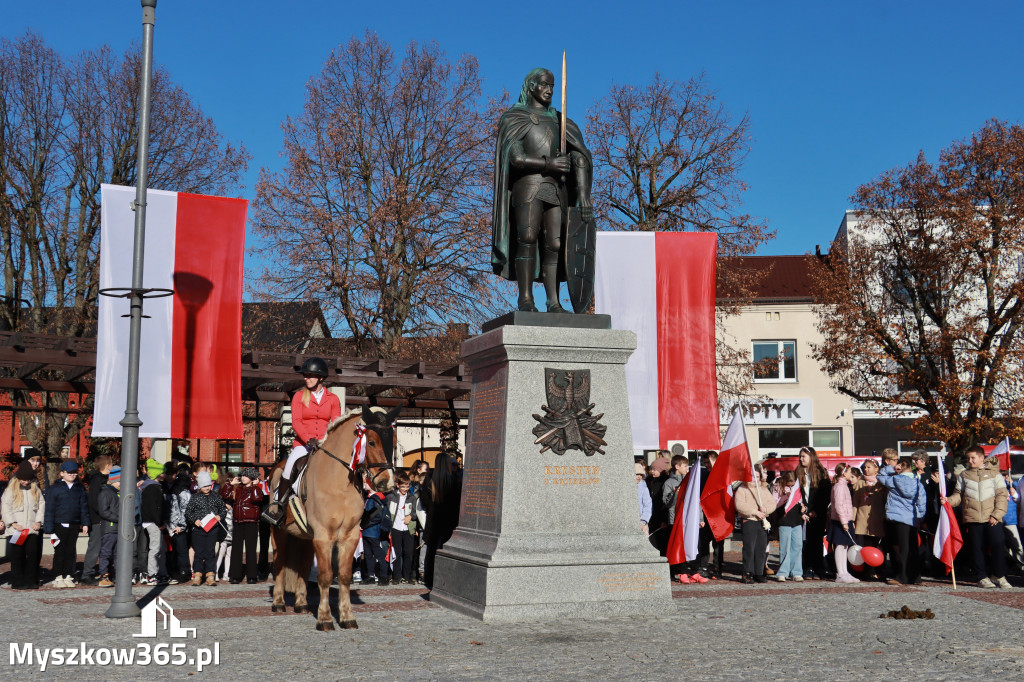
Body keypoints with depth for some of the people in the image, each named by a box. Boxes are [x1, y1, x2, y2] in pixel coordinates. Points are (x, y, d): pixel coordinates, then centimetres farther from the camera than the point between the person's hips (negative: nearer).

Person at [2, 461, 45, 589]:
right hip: (16, 530, -3)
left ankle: (31, 581, 9)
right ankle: (17, 582, 7)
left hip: (32, 529, 3)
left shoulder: (36, 490, 10)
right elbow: (5, 507, -4)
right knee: (17, 556, 1)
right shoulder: (11, 490, 0)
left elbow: (41, 504, 12)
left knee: (32, 555, 1)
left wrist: (38, 521, 1)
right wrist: (13, 523, -11)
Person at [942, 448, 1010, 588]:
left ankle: (999, 576, 7)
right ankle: (983, 577, 11)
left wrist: (996, 514, -7)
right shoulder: (964, 475, 13)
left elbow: (1001, 495, 4)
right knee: (976, 549, 1)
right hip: (972, 518, 2)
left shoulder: (994, 473, 8)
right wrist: (948, 500, -9)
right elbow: (958, 495, 12)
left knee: (998, 545, -9)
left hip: (992, 519, -1)